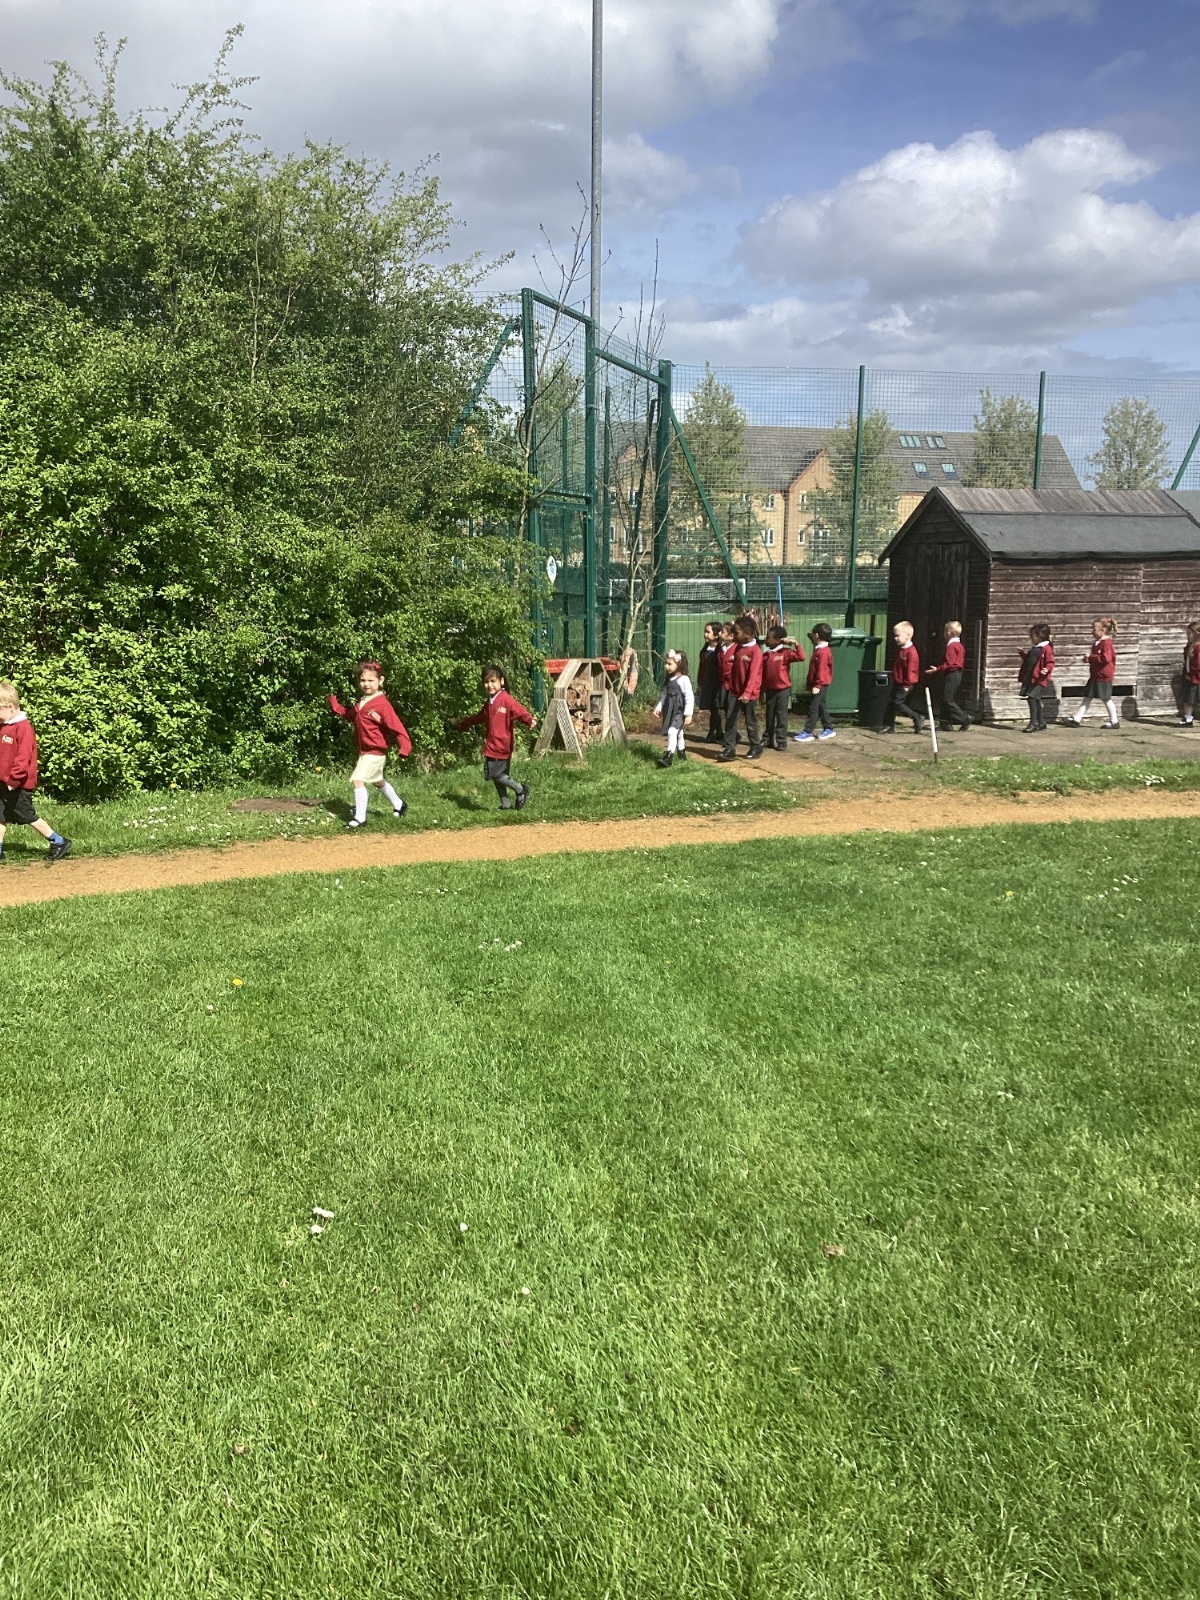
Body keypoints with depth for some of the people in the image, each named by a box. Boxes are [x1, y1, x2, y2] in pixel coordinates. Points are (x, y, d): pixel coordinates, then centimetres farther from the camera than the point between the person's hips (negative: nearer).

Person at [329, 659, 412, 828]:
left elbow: (396, 725, -28)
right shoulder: (361, 702, 5)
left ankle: (360, 817, -10)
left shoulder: (382, 704, -22)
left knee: (358, 779, -18)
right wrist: (335, 705, 5)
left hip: (375, 752, -10)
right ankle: (398, 805, 48)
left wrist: (404, 745, -39)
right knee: (377, 781, 27)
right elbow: (349, 715, 19)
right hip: (365, 750, 10)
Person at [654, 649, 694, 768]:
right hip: (670, 712, 8)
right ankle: (681, 753, 37)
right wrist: (659, 707, 7)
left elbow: (689, 697, -16)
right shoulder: (669, 680, 9)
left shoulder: (684, 679, -14)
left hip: (679, 712, -8)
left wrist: (688, 714, -18)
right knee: (678, 733, 21)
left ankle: (668, 756, -26)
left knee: (672, 731, -22)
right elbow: (664, 695, 18)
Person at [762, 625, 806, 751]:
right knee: (769, 716, 12)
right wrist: (761, 689, 9)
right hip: (770, 689, 5)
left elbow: (801, 657, -21)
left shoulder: (786, 652, -8)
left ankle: (781, 741, 3)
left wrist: (796, 644, -26)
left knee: (781, 716, -1)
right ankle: (768, 739, 21)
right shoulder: (765, 655, 6)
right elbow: (762, 673, 9)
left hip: (783, 689, -5)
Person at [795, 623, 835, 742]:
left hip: (820, 684, -10)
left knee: (813, 707, -9)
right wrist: (810, 683, 21)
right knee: (820, 707, 15)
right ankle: (828, 729, 23)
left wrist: (817, 685, -24)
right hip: (818, 684, 10)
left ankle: (807, 733, -9)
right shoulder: (819, 649, 14)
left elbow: (822, 670, -22)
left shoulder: (823, 651, -18)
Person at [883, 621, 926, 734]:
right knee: (891, 703, 8)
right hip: (897, 682, 9)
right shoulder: (900, 649, 11)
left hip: (904, 684, -9)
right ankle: (889, 726, 13)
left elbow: (911, 669, -21)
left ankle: (918, 718, 0)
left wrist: (907, 683, -19)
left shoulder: (911, 651, -19)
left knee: (897, 702, -10)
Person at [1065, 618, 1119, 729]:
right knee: (1087, 698, 7)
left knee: (1106, 699, 1)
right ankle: (1076, 719, 7)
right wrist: (1088, 658, 4)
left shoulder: (1106, 643, -17)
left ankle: (1114, 721, 13)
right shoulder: (1096, 643, 12)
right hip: (1095, 676, 9)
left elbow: (1105, 658, -27)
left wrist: (1091, 657, -21)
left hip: (1103, 676, -9)